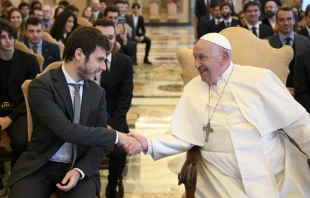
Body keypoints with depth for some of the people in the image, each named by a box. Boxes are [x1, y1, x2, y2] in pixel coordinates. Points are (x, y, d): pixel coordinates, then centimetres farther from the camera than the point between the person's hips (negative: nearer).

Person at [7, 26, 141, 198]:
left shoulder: (98, 92, 5)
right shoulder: (41, 86, -11)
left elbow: (99, 141, 6)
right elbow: (66, 130, -23)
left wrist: (80, 170, -11)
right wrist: (116, 136, -21)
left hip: (80, 167, 3)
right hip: (40, 167, -2)